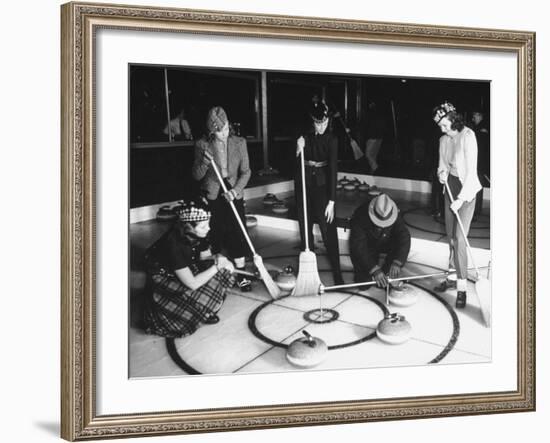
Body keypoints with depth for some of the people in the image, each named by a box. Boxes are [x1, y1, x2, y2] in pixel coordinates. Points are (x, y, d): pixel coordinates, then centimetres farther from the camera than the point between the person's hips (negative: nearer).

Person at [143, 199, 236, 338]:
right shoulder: (174, 244, -35)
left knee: (224, 273, -10)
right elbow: (192, 283, -34)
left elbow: (204, 256, 3)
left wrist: (217, 259, -19)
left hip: (185, 271, 7)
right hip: (163, 278, -7)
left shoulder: (197, 236, -14)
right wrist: (217, 265, -29)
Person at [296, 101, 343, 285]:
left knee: (328, 231, -8)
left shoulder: (331, 139, -10)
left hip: (322, 186, -3)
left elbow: (333, 169, -15)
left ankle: (337, 275, -6)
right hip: (303, 184, 3)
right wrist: (298, 150, -20)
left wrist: (331, 201, -20)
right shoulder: (303, 136, -1)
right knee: (305, 228, 10)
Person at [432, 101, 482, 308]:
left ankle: (461, 287, -5)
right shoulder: (444, 140, 4)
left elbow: (471, 171, -20)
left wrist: (461, 198, -23)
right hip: (450, 185, 7)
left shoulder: (468, 137, -18)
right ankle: (452, 277, 22)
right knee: (450, 235, 10)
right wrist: (442, 173, -9)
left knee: (459, 238, -10)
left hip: (466, 189, -7)